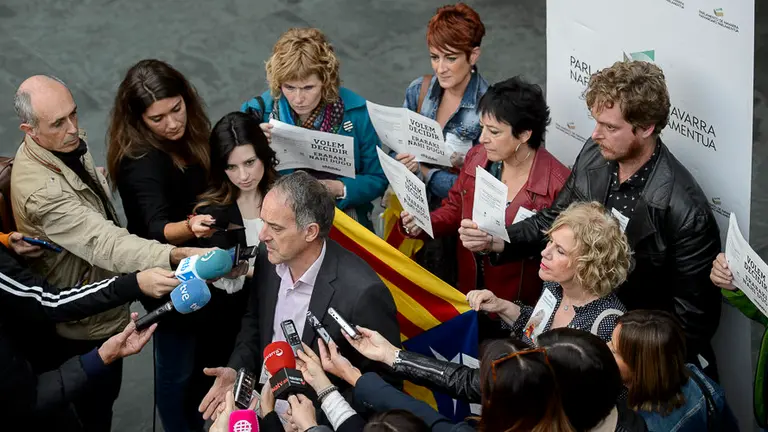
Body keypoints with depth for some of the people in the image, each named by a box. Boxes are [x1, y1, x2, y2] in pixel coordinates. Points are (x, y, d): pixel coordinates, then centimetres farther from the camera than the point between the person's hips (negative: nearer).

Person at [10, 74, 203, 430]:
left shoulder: (68, 144, -6)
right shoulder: (41, 190, -37)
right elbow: (103, 243, -48)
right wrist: (176, 255, -59)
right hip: (85, 326, -9)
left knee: (105, 396, 27)